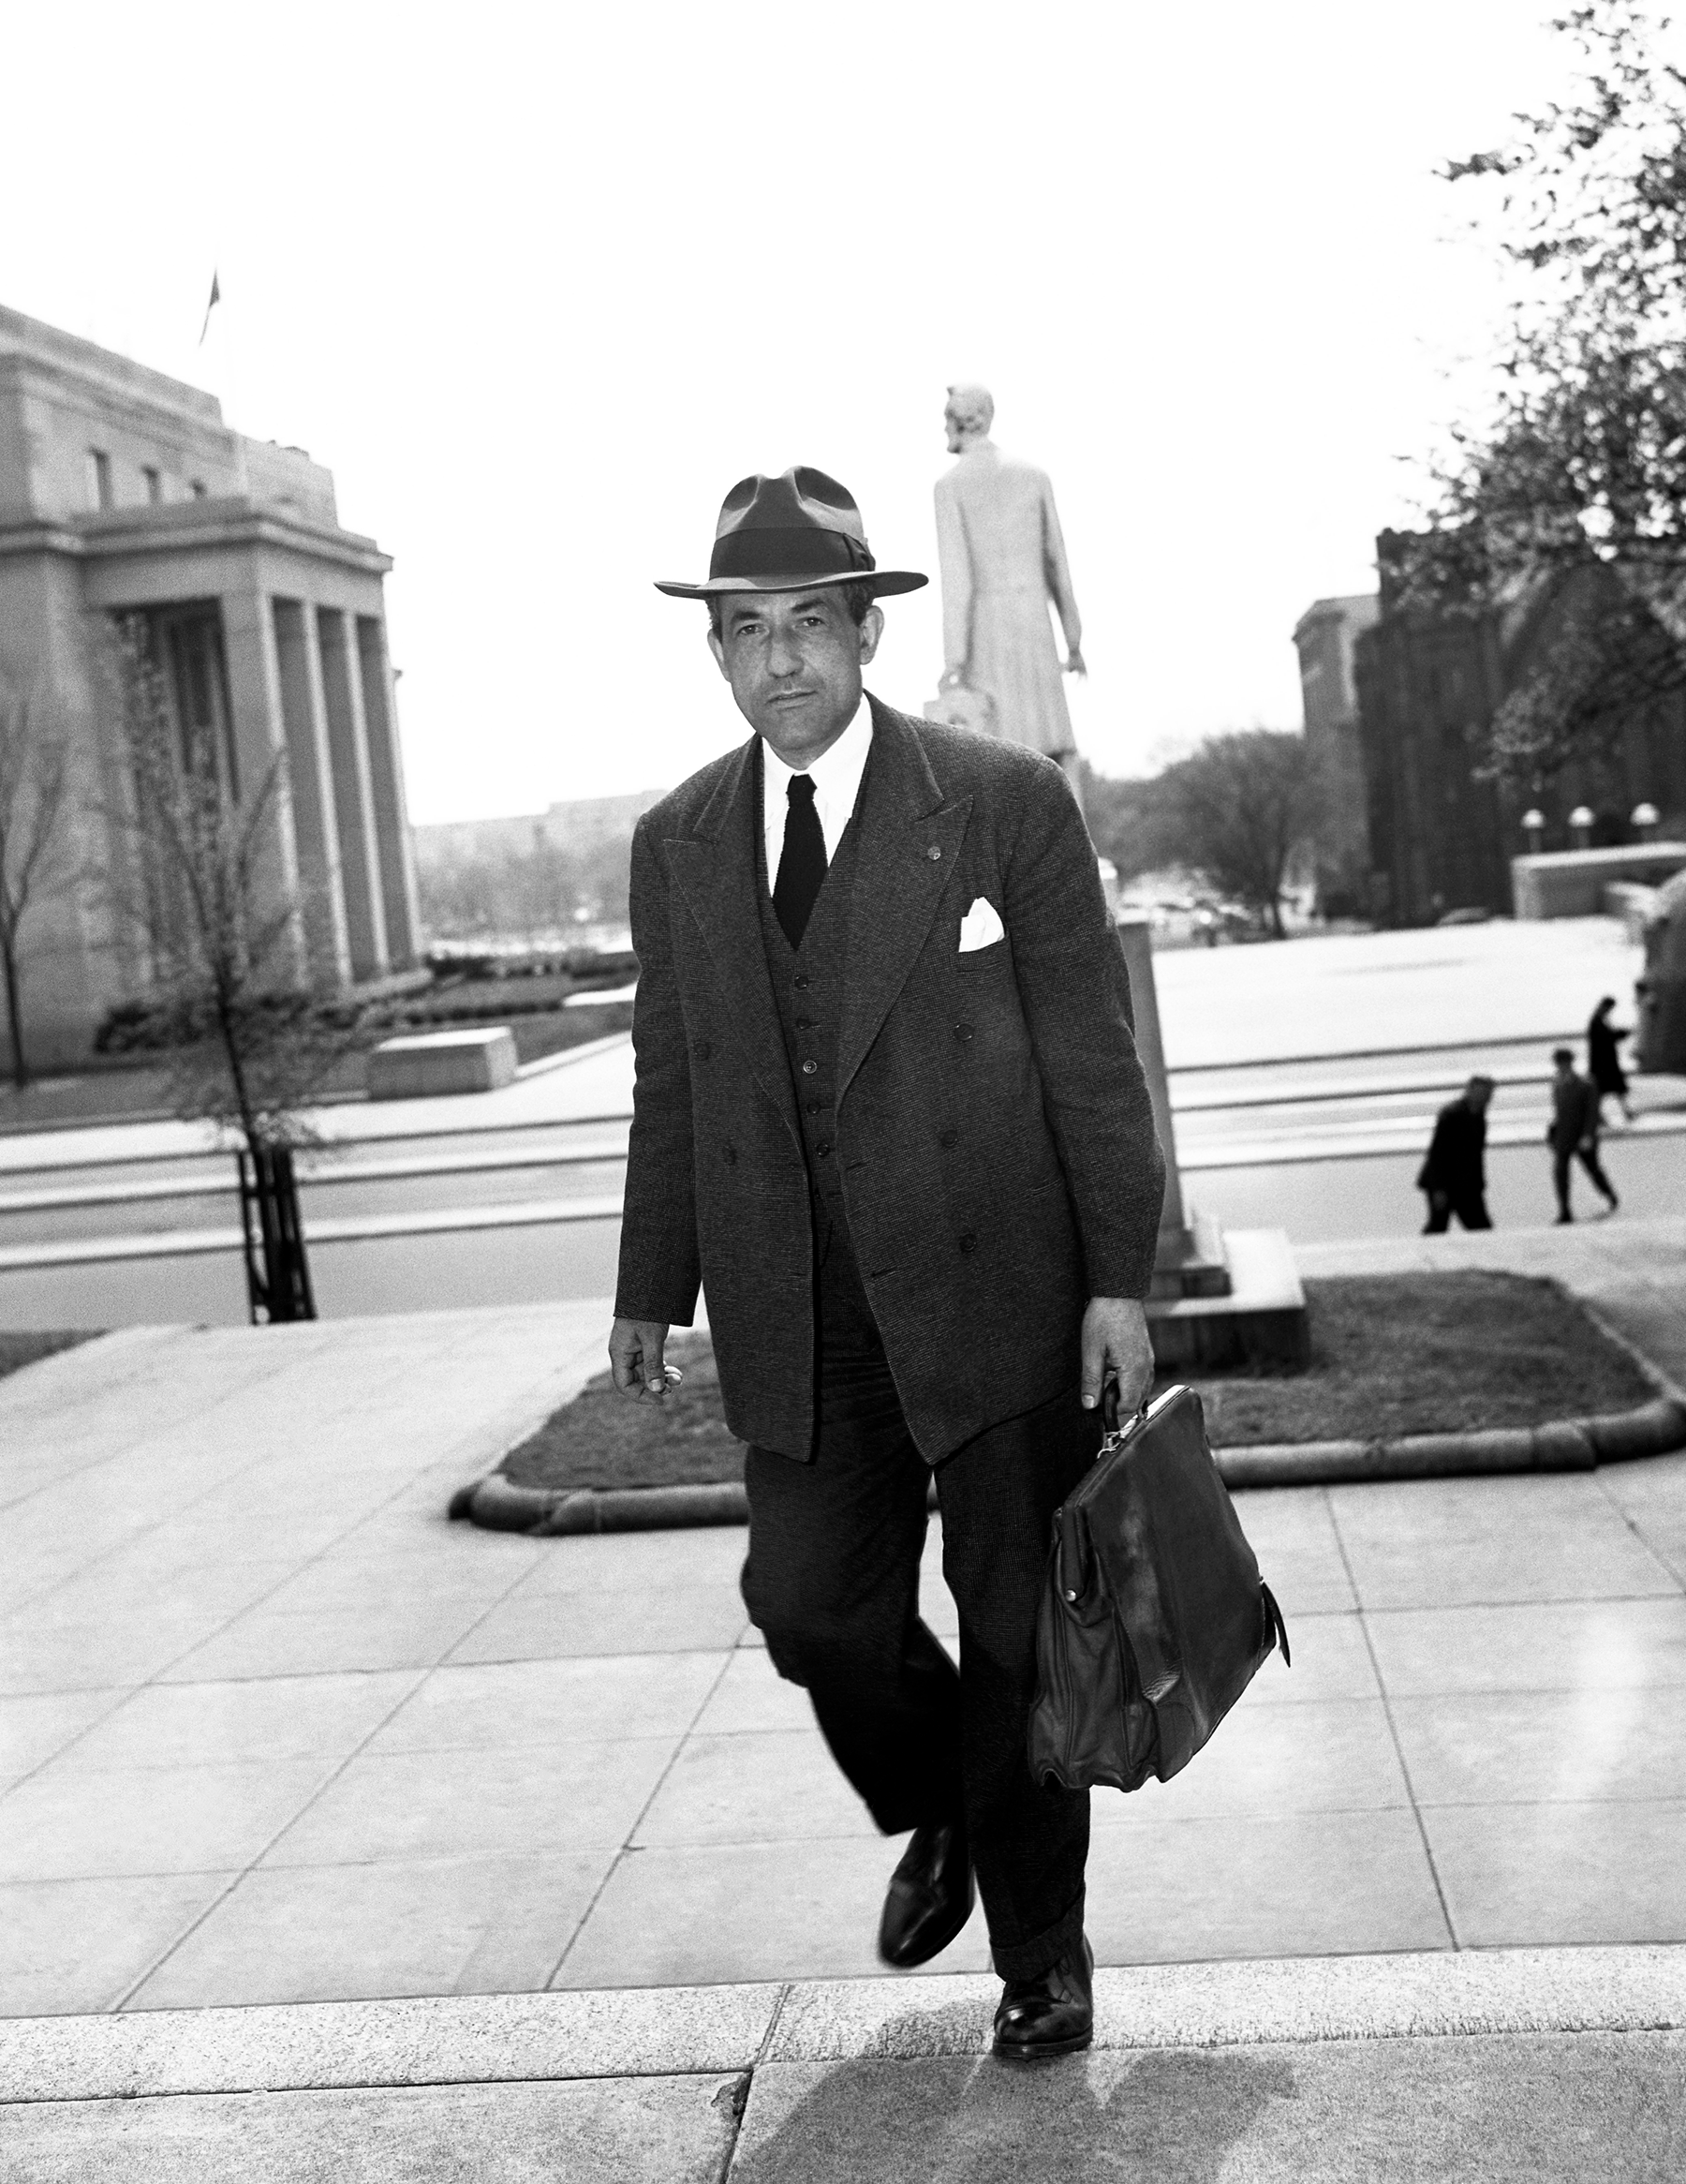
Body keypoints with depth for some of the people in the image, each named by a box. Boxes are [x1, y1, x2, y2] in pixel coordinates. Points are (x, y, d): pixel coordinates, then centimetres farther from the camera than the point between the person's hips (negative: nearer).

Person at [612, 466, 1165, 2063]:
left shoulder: (1007, 803, -6)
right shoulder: (677, 843, 5)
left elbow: (1092, 1057, -5)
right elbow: (670, 1084, 11)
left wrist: (1120, 1279, -8)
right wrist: (653, 1292, 11)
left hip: (997, 1292, -3)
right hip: (799, 1318, 3)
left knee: (1019, 1630, 7)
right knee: (811, 1605, 3)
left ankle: (1041, 1946, 28)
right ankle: (937, 1820, 36)